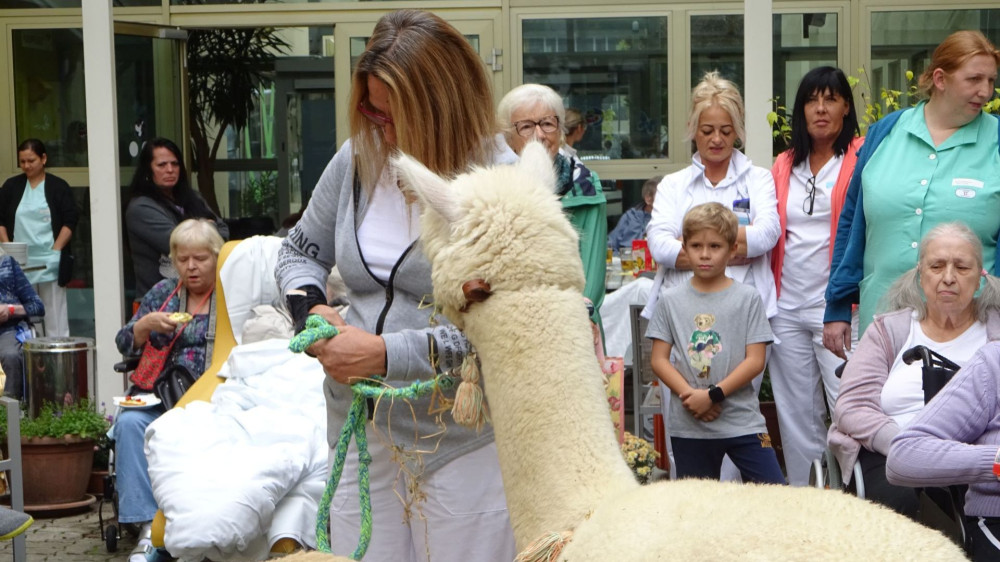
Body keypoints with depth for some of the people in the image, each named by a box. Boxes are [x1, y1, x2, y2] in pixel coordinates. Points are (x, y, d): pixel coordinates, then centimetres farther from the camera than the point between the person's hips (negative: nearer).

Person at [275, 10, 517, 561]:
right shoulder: (357, 160, 3)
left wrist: (387, 353, -21)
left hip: (462, 439, -5)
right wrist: (308, 306, -3)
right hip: (361, 429, 5)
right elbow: (300, 250, 18)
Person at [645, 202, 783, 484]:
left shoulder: (747, 298, 1)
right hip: (688, 426, 2)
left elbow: (755, 360, -4)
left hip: (742, 422, -1)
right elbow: (659, 359, 2)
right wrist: (689, 395, -13)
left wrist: (713, 394, -13)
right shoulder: (670, 300, 5)